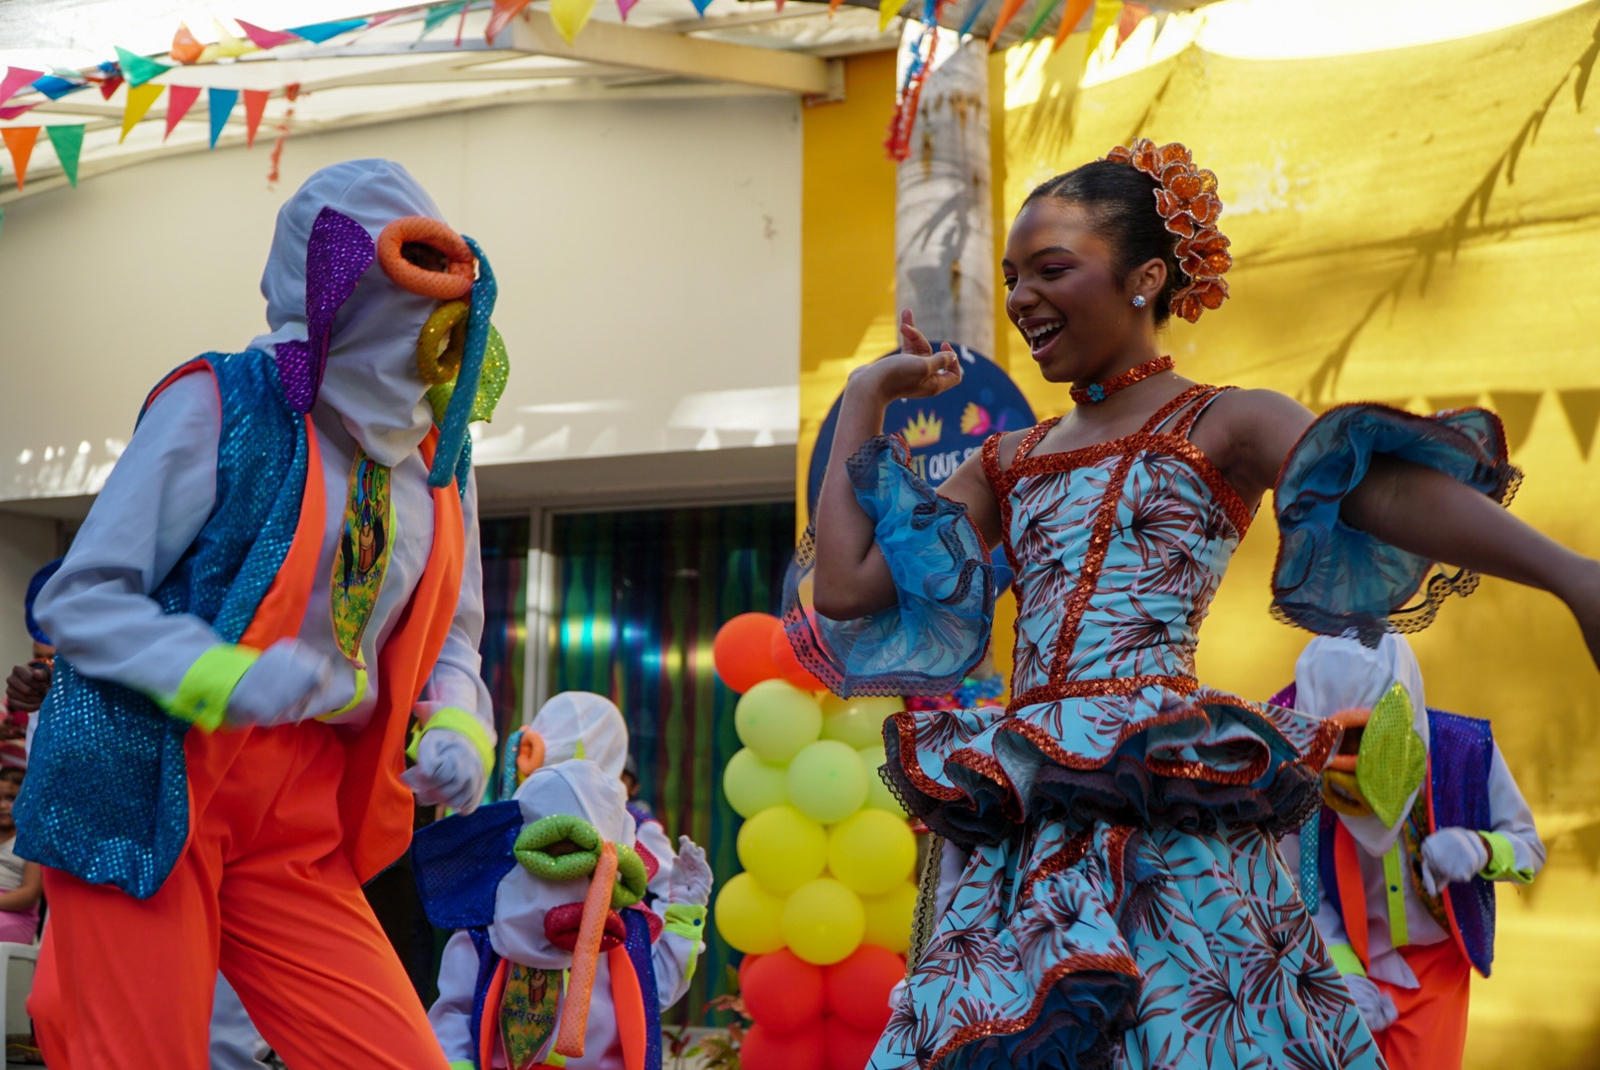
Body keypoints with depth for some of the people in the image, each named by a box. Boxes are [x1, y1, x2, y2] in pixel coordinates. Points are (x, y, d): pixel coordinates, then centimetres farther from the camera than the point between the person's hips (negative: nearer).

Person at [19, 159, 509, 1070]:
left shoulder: (437, 456, 13)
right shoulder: (223, 403, -5)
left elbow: (449, 639, 21)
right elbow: (79, 598, -6)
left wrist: (458, 727, -1)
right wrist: (222, 680, -22)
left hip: (302, 825, 5)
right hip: (146, 790, -5)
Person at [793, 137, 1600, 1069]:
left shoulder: (1223, 427, 2)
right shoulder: (1008, 464, 17)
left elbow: (1385, 489, -18)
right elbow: (843, 588, 10)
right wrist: (866, 402, 15)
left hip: (1167, 811, -5)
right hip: (1021, 819, 5)